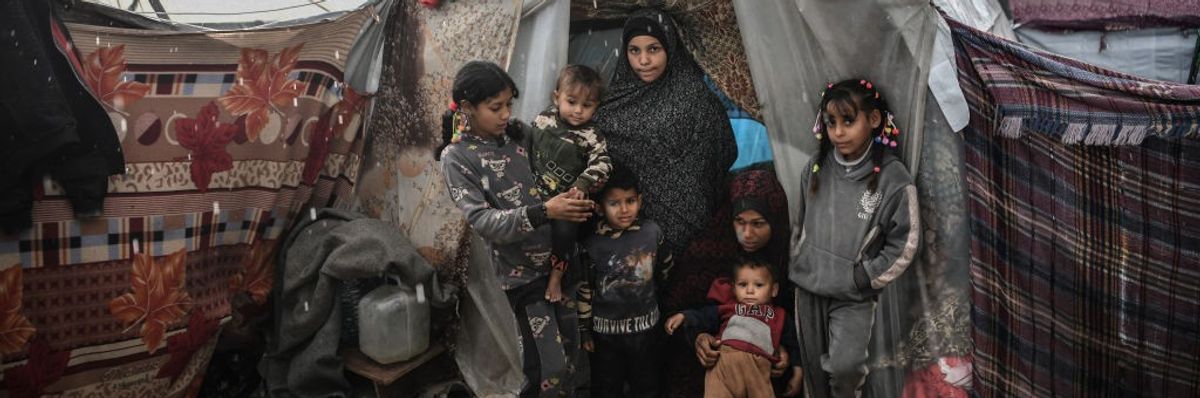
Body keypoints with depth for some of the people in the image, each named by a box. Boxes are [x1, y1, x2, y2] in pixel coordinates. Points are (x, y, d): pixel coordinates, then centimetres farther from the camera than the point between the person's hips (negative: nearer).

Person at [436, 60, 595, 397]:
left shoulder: (520, 133, 3)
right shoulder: (456, 157, -10)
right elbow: (482, 221, -20)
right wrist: (544, 212, -31)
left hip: (562, 259, 5)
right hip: (522, 272, -4)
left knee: (571, 354, 13)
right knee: (548, 366, -1)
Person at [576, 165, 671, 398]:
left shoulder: (652, 231, -12)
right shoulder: (592, 244, -17)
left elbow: (665, 270, 4)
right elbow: (585, 290, -8)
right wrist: (584, 331, -2)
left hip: (646, 325, 2)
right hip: (606, 329, -1)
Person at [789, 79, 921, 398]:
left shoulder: (893, 179, -15)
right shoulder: (816, 168, -2)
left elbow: (904, 245, -10)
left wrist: (863, 278, -11)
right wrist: (796, 266, 9)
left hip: (854, 296, -4)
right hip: (808, 287, 4)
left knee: (844, 366, -15)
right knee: (814, 366, 14)